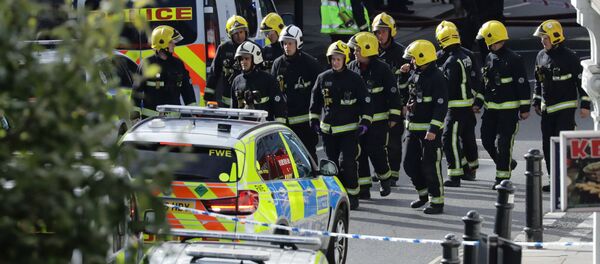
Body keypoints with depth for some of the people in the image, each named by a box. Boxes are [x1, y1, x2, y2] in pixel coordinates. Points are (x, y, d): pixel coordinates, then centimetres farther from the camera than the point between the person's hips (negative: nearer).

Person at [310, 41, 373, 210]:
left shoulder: (354, 79, -4)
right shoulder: (323, 78, 5)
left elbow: (366, 102, 0)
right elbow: (315, 101, 17)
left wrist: (365, 122, -6)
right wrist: (314, 121, 14)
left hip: (349, 130, -4)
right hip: (328, 130, 4)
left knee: (348, 163, -11)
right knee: (332, 163, 9)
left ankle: (352, 196, 0)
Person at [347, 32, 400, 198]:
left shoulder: (382, 69, -9)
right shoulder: (352, 68, 5)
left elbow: (393, 93, -6)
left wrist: (394, 116, -8)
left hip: (378, 120, -5)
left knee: (376, 152, -5)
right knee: (359, 153, 2)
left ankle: (385, 178, 21)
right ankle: (363, 188, 8)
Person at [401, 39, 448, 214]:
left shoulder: (436, 78, -16)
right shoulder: (415, 74, 10)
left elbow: (441, 106, -20)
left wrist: (433, 129, -26)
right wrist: (404, 74, 20)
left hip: (430, 129, -9)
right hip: (413, 128, 9)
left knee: (430, 167, -5)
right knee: (410, 164, 13)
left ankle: (437, 202, 2)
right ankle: (423, 193, 30)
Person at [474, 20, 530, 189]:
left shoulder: (513, 59, -13)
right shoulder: (489, 58, 10)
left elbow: (523, 85, -12)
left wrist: (524, 108, -12)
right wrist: (478, 102, 16)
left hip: (509, 110, -8)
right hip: (491, 108, 8)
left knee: (504, 143, -5)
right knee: (487, 140, 9)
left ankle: (503, 177, 2)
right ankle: (507, 164, 29)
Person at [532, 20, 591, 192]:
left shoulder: (569, 57, -10)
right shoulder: (541, 56, 11)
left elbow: (581, 80, -9)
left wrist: (585, 104, -12)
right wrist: (536, 102, 22)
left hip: (565, 108, -7)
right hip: (547, 109, 7)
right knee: (548, 146, 7)